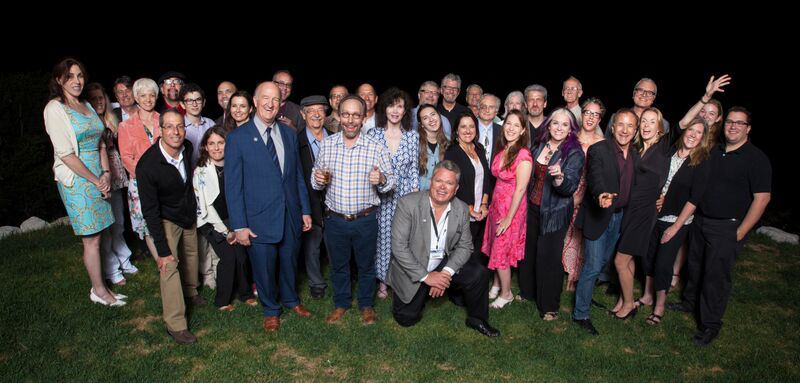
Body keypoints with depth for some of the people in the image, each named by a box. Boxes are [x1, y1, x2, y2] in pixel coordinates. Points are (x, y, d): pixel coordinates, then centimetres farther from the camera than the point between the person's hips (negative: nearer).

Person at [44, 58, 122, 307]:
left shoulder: (87, 106, 13)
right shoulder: (55, 108, -9)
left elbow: (100, 144, 14)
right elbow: (65, 154, -14)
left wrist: (106, 173, 0)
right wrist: (95, 180, -12)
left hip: (98, 177, 6)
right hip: (76, 179, -6)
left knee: (94, 237, 10)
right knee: (92, 239, 0)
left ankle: (99, 288, 19)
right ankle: (99, 291, 12)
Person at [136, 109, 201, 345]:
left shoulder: (187, 148, -16)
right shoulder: (147, 165, -31)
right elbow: (150, 212, -26)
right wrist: (162, 249, -25)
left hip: (189, 214, 6)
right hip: (166, 220, -6)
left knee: (191, 254, 21)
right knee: (169, 266, -12)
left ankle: (190, 292, 48)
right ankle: (175, 324, -4)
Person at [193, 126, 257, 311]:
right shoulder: (201, 172, -10)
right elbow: (205, 206, -10)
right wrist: (226, 232, -11)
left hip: (232, 219, 3)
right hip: (211, 222, -3)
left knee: (241, 255, -12)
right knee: (229, 256, -16)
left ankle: (245, 293, 11)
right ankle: (222, 301, 3)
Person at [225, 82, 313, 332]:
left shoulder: (290, 134, 4)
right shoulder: (238, 138, -9)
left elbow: (298, 175, 9)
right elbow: (233, 185, -8)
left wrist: (305, 210, 7)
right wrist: (239, 225, -11)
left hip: (291, 216, 4)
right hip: (259, 219, -3)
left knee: (289, 263, 20)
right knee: (264, 268, 12)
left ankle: (290, 300, 46)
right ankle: (270, 310, 37)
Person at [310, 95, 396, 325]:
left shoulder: (377, 148, -8)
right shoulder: (326, 145, -1)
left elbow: (392, 181, -2)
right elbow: (316, 180, 8)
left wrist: (382, 180, -24)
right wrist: (318, 180, -15)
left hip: (365, 220, -1)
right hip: (334, 219, 2)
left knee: (366, 264, 14)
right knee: (338, 264, 18)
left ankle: (367, 305, 36)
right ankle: (341, 302, 39)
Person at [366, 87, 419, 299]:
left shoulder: (413, 136, 2)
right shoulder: (372, 134, -1)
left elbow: (414, 169, 4)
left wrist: (415, 196, 0)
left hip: (405, 194, 0)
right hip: (380, 195, 0)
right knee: (382, 237, 6)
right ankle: (382, 280, 22)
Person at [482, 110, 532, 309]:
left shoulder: (523, 155, -19)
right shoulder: (501, 150, 2)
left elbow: (520, 189, -19)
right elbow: (498, 178, 8)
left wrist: (509, 218, -16)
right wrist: (489, 205, 5)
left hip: (512, 208, -6)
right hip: (496, 204, 6)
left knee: (501, 251, 4)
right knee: (495, 247, 15)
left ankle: (506, 294, 23)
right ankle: (496, 285, 33)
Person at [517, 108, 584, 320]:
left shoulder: (574, 153, -13)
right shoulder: (540, 146, 3)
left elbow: (570, 187, -23)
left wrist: (559, 177, -43)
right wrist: (526, 200, 12)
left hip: (555, 213, -5)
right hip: (532, 207, 5)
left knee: (549, 257, -1)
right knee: (529, 250, 14)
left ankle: (549, 306, 14)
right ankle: (528, 291, 34)